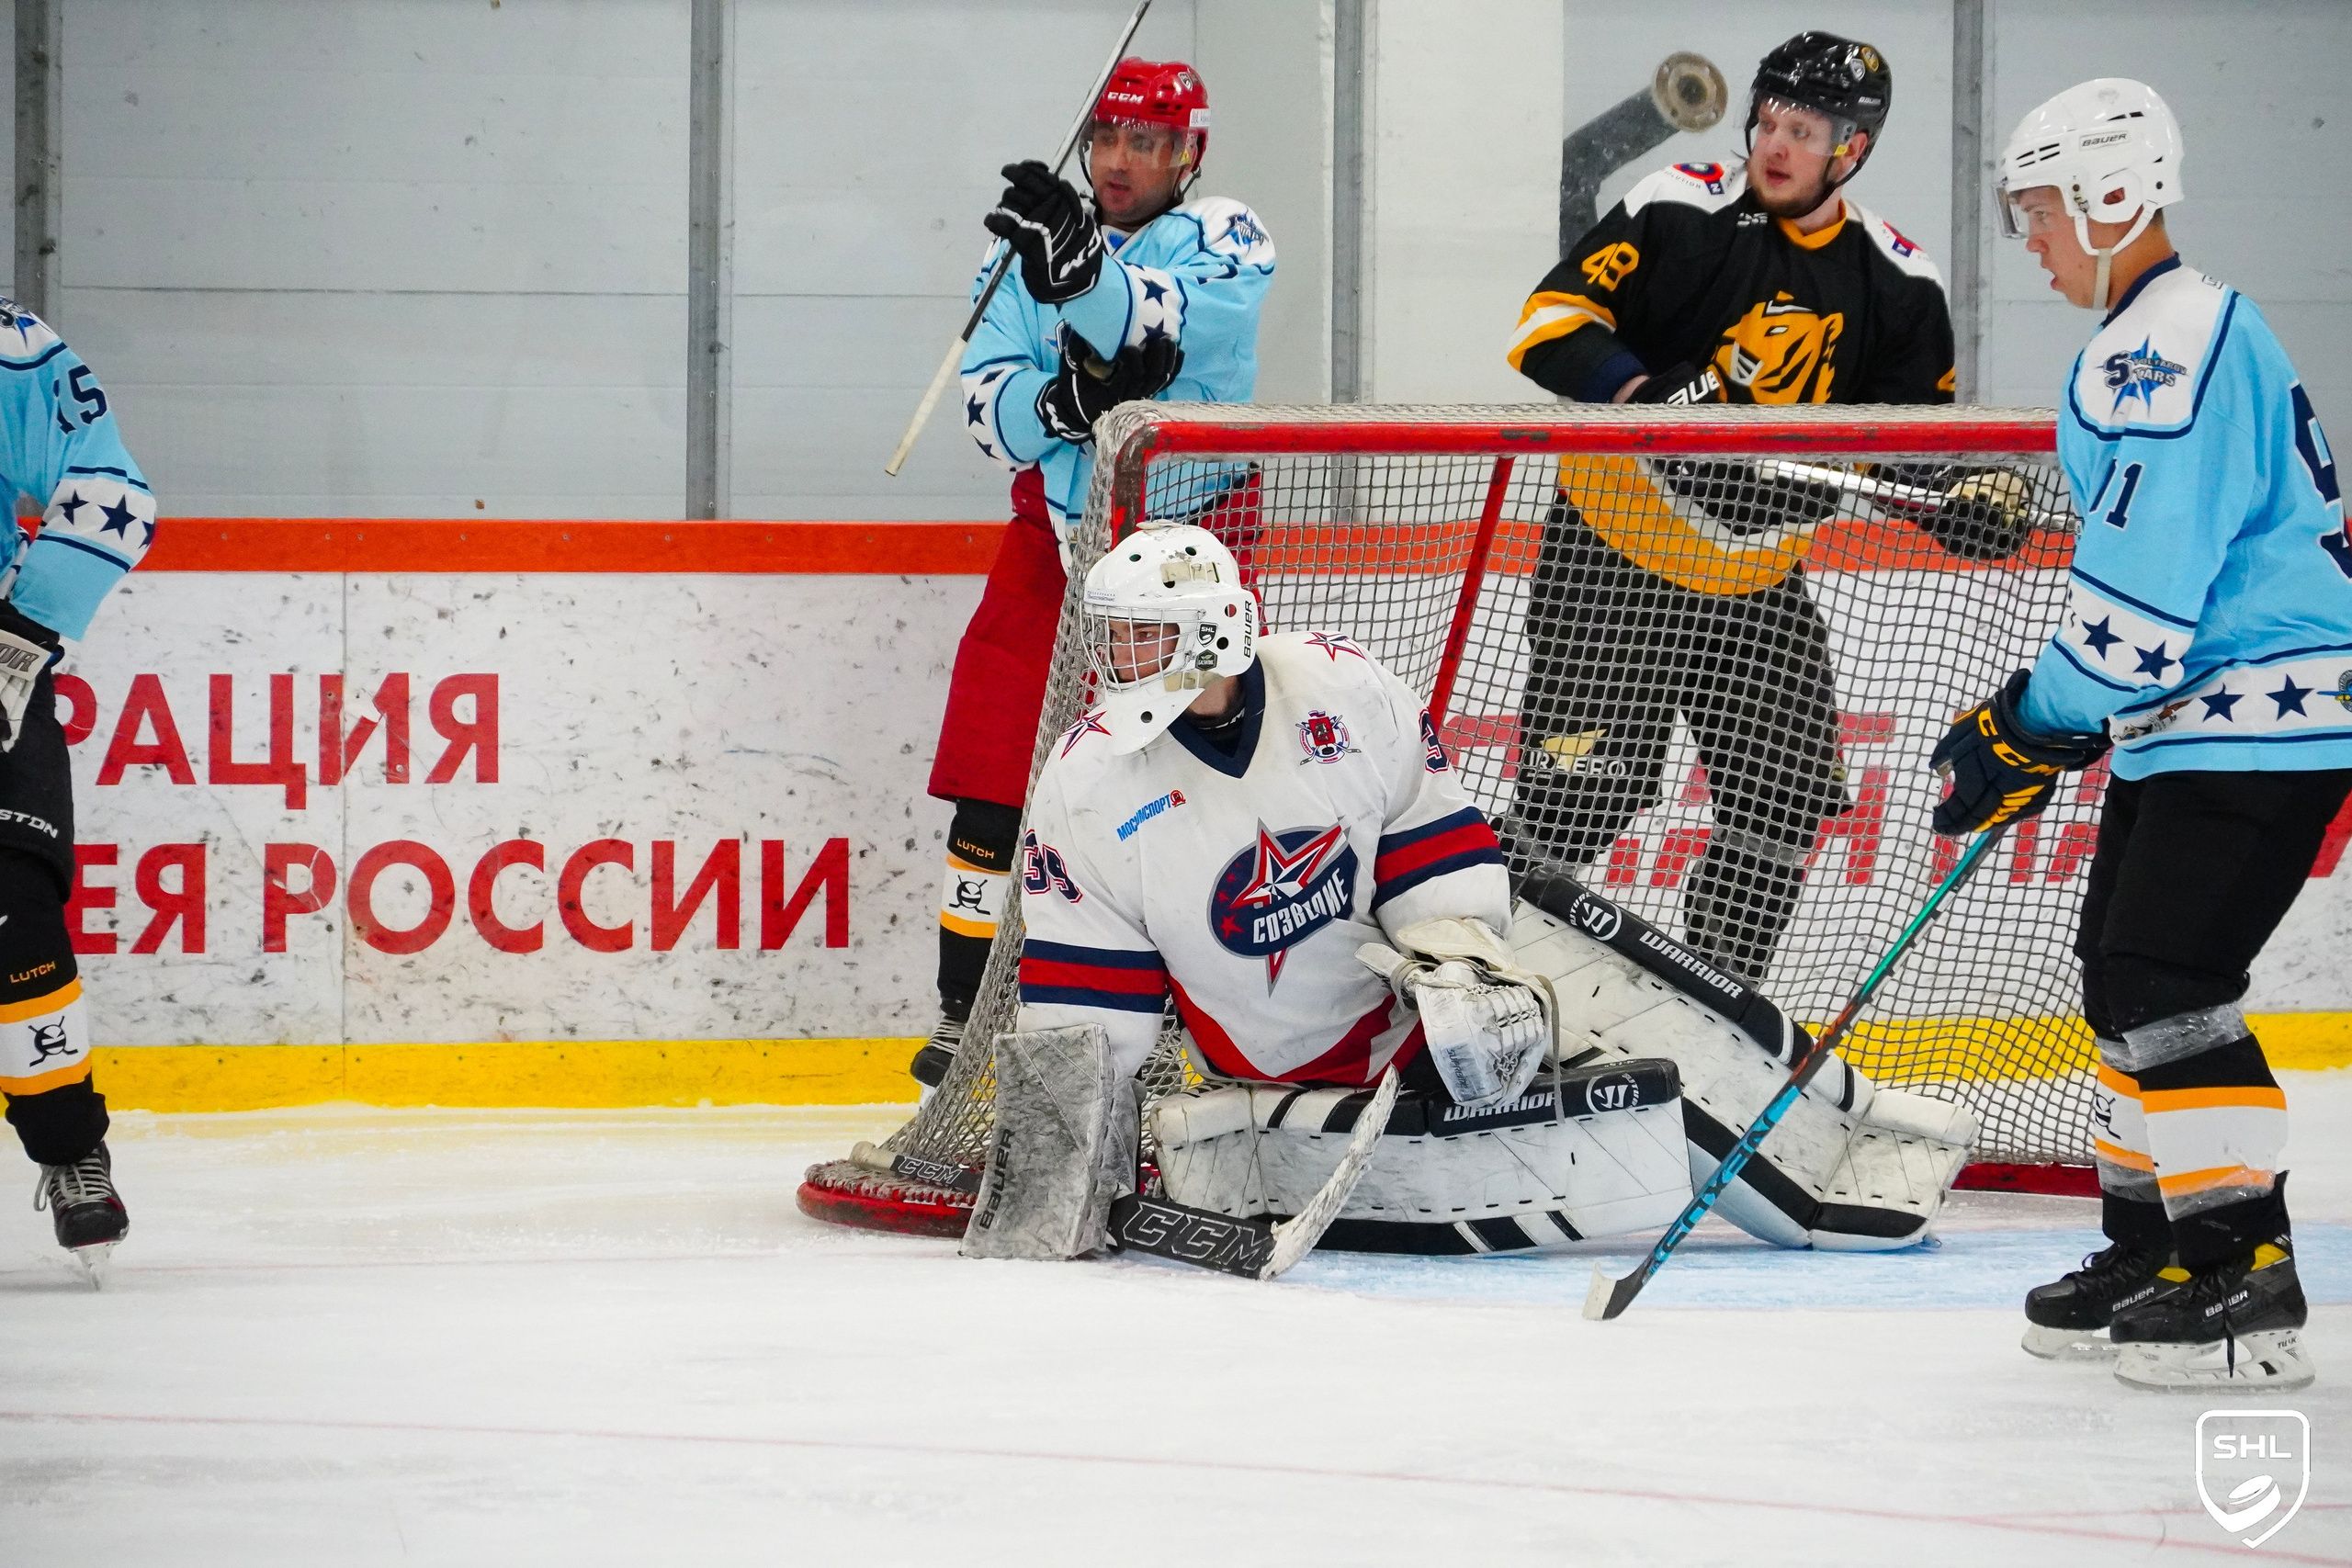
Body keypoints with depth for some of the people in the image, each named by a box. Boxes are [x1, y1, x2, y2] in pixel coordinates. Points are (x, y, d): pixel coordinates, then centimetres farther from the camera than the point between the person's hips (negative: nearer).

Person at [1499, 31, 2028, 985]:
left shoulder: (1895, 284, 1)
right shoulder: (1679, 214, -12)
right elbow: (1553, 320, -17)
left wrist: (1969, 493, -12)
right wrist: (1643, 390, -33)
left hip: (1758, 578, 5)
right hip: (1615, 548, -5)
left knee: (1787, 790, 5)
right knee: (1580, 787, -11)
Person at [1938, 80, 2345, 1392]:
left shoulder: (2182, 341, -18)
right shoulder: (2139, 346, 17)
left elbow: (2144, 586, -22)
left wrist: (2033, 728, -14)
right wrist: (2042, 725, 20)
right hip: (2185, 721, 11)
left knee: (2166, 984, -15)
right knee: (2123, 975, 15)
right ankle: (2155, 1247, 23)